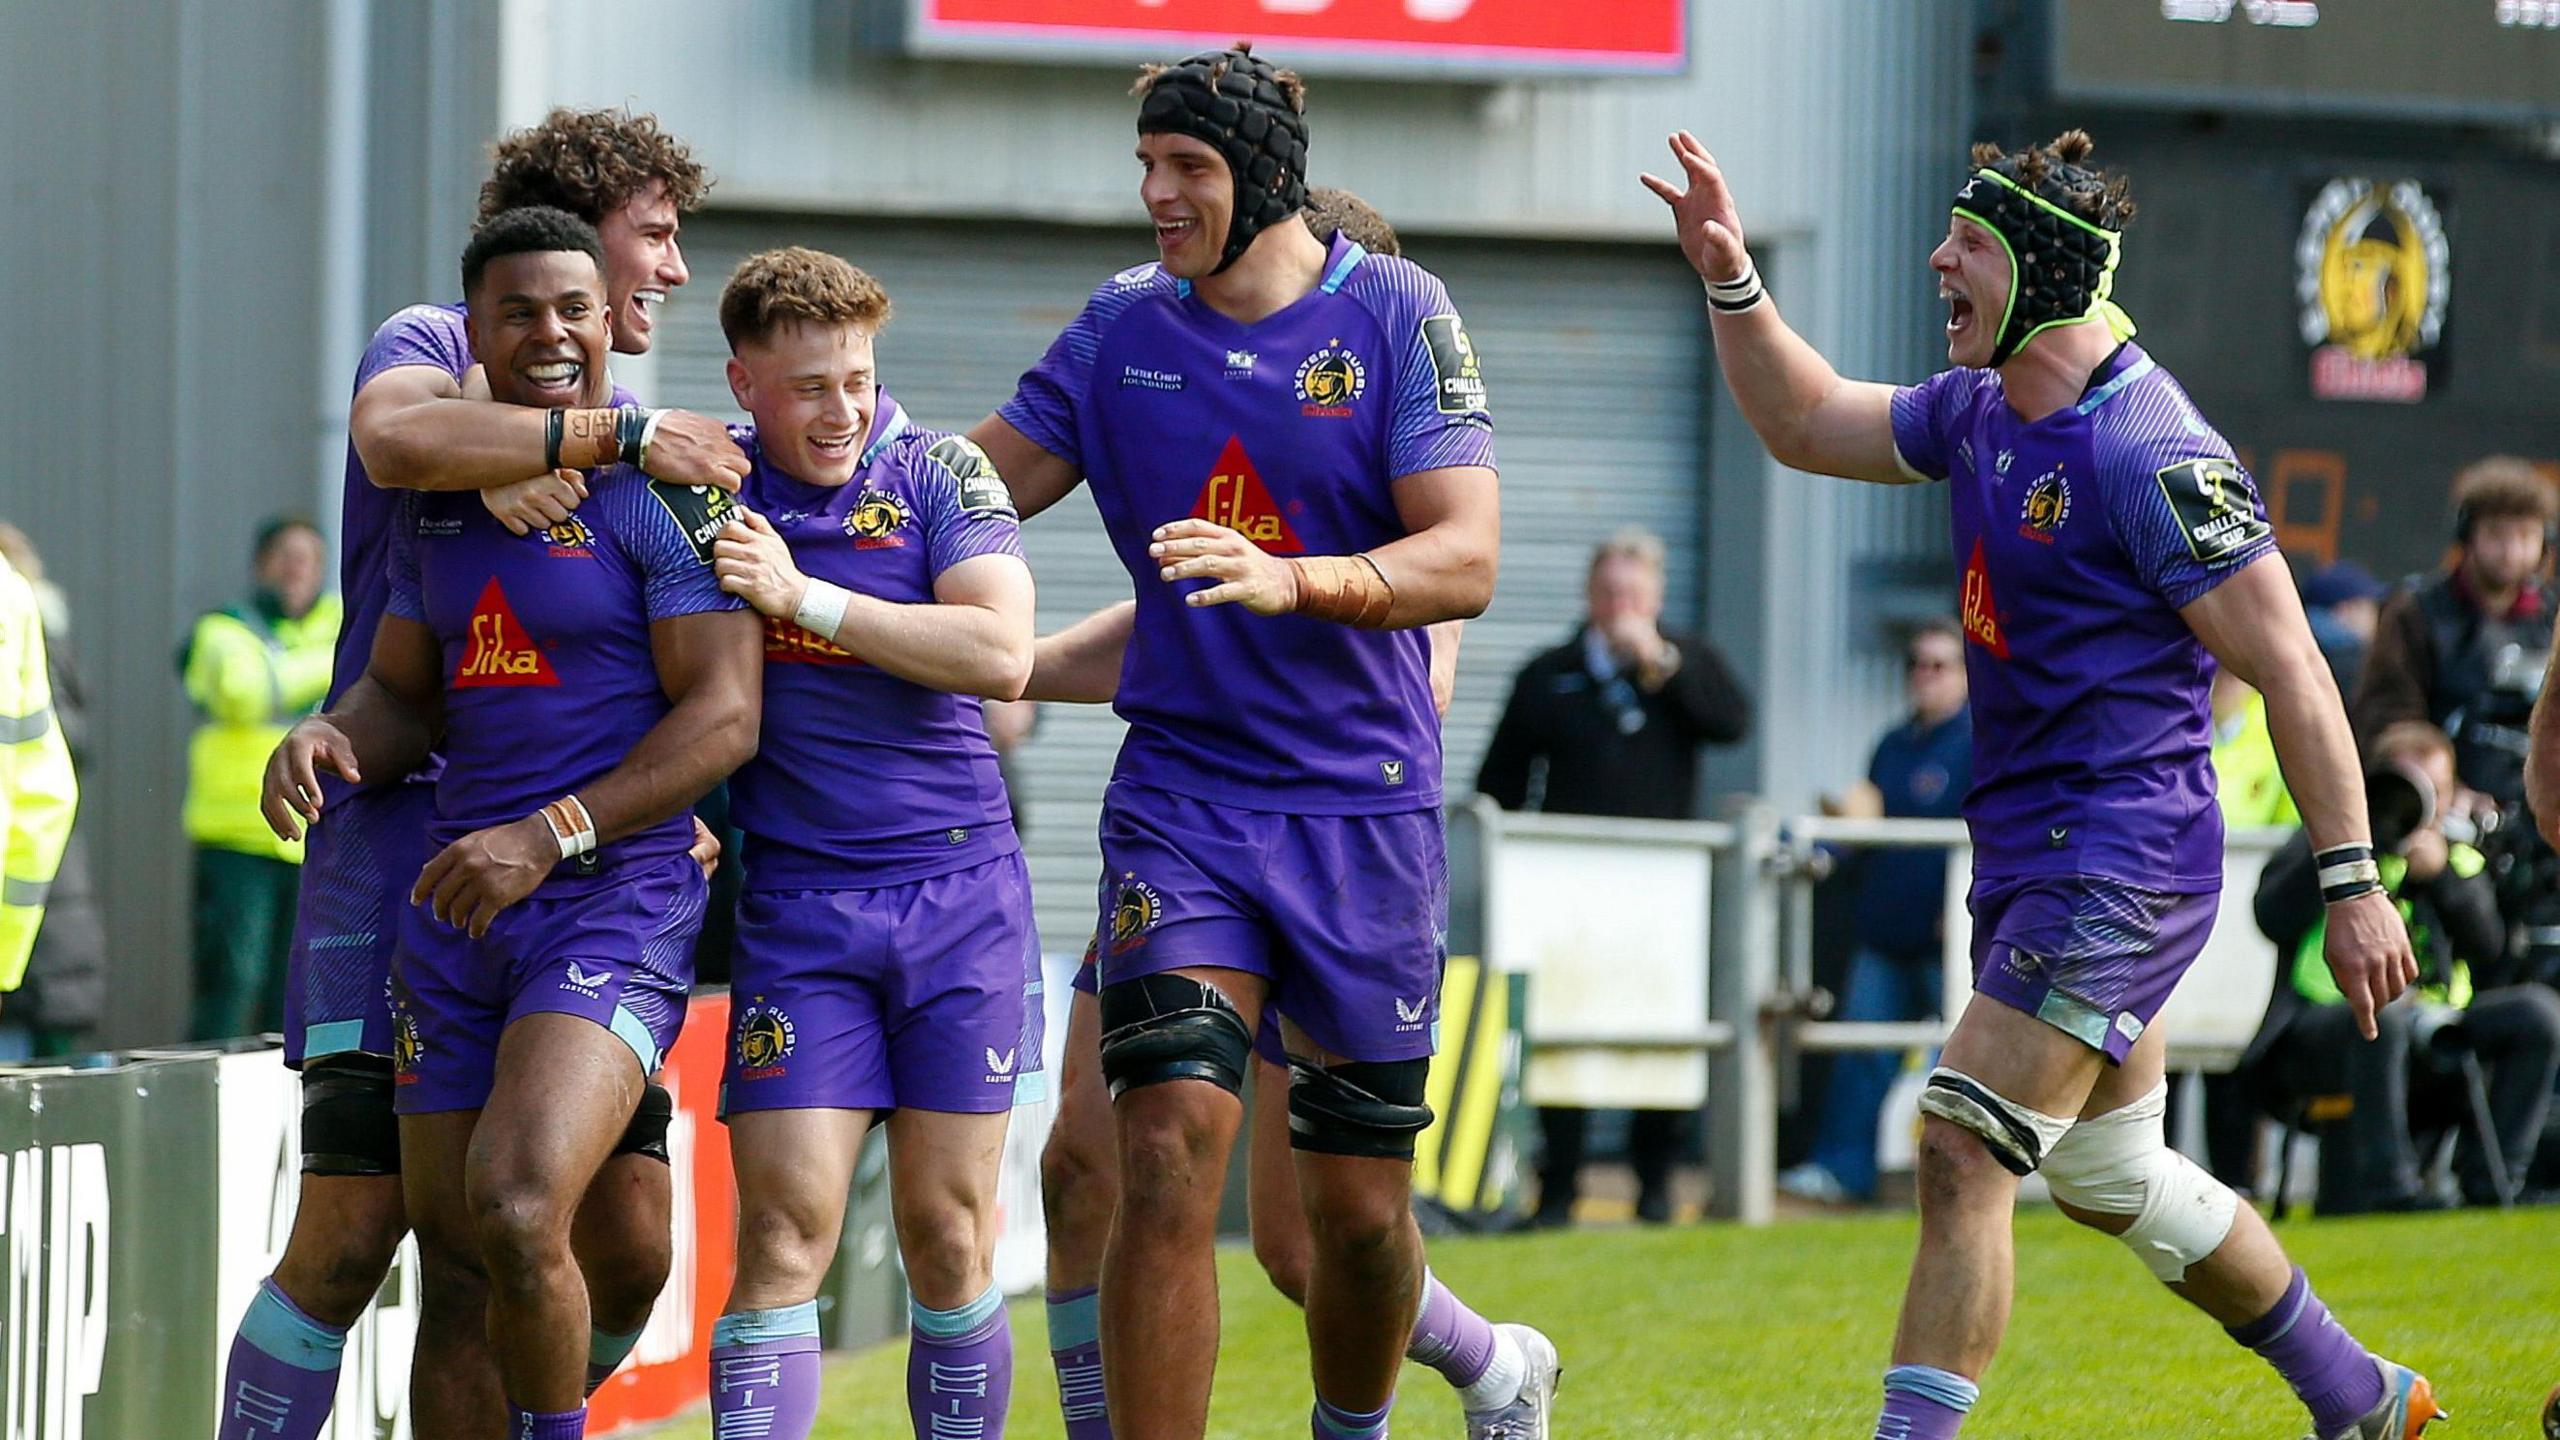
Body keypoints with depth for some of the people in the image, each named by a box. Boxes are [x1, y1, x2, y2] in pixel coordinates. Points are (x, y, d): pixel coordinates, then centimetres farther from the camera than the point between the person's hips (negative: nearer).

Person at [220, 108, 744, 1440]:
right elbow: (398, 436, -23)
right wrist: (619, 432, -23)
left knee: (628, 1246, -3)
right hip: (406, 831, -7)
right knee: (354, 1230, -14)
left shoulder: (598, 422, 23)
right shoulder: (431, 346, 3)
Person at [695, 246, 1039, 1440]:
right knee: (784, 1222, -11)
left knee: (947, 1228, 2)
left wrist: (803, 596, -17)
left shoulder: (939, 473, -1)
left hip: (958, 889, 0)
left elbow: (1001, 656, -15)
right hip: (795, 902, 0)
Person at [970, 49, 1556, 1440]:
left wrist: (1288, 582, -29)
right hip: (1181, 792, 1)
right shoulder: (1123, 325, 5)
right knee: (1168, 1154, -17)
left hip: (1364, 803, -1)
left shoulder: (1396, 314, -5)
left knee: (1357, 1207, 5)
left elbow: (1465, 558, -13)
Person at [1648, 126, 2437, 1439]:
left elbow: (2291, 672, -18)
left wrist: (2351, 884, -19)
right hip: (2026, 851, 10)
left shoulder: (2150, 455, -19)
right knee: (2110, 1182, 20)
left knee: (1962, 1154, -16)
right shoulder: (1979, 412, 8)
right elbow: (1805, 425, 23)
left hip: (2121, 860, -10)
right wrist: (1730, 279, 8)